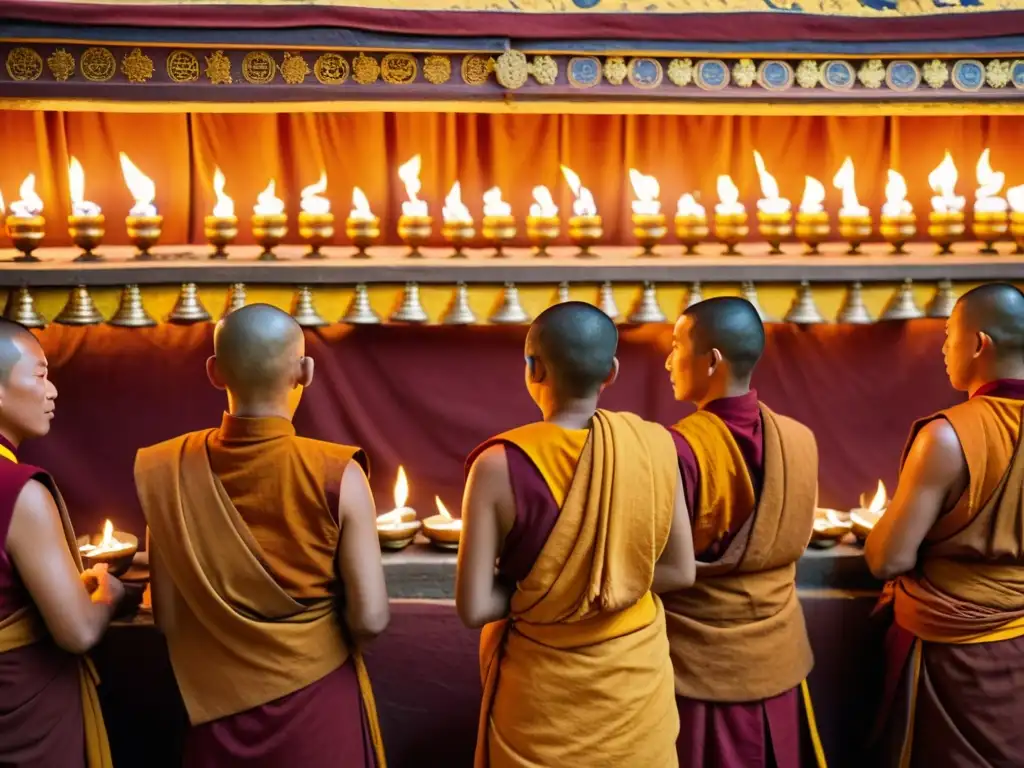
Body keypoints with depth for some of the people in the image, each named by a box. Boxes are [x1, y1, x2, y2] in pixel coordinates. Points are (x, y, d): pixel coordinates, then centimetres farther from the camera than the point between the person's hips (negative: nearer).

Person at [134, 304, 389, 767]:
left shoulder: (168, 472, -12)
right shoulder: (336, 475, -20)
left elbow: (168, 618, -5)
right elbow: (369, 619, -17)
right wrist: (329, 634, 4)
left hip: (218, 704, 2)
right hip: (318, 698, -2)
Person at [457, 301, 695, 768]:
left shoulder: (501, 466, -22)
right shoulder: (654, 445, -13)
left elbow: (474, 607, -19)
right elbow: (679, 571, -4)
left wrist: (529, 590, -3)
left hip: (545, 690, -2)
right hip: (636, 677, 2)